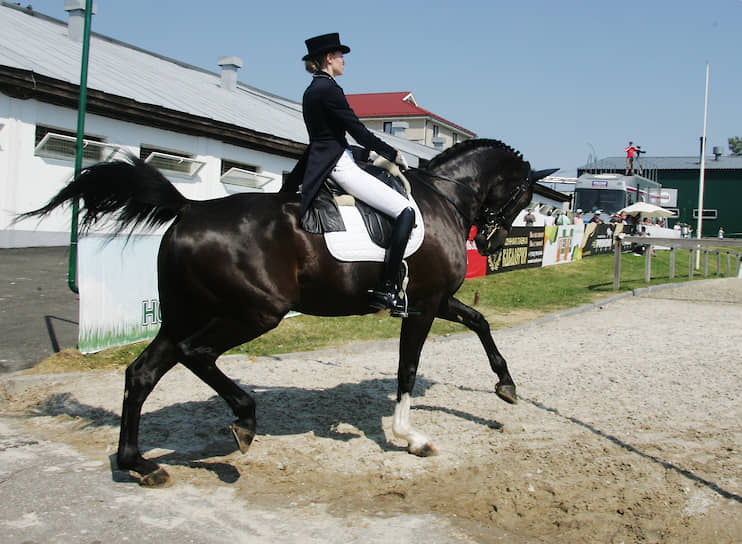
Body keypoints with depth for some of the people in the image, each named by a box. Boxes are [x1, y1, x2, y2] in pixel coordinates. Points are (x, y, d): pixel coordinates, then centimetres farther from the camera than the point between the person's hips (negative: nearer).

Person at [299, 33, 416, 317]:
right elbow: (359, 131, -14)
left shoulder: (312, 90, 17)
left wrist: (372, 153, 19)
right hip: (338, 165, -11)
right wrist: (393, 154, -2)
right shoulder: (328, 89, -13)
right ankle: (386, 291, -19)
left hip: (322, 164, 11)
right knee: (405, 210, -14)